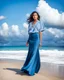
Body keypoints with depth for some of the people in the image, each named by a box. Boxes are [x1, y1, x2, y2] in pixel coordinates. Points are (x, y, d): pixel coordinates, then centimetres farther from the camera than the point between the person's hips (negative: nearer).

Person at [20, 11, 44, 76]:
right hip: (30, 39, 5)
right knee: (30, 53, 5)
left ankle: (30, 70, -13)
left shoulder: (40, 23, 5)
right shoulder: (30, 23, 16)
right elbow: (29, 33, 16)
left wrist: (40, 41, -7)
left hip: (36, 38, -5)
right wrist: (27, 41, 10)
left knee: (34, 53, -12)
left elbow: (40, 33, 0)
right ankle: (35, 68, 18)